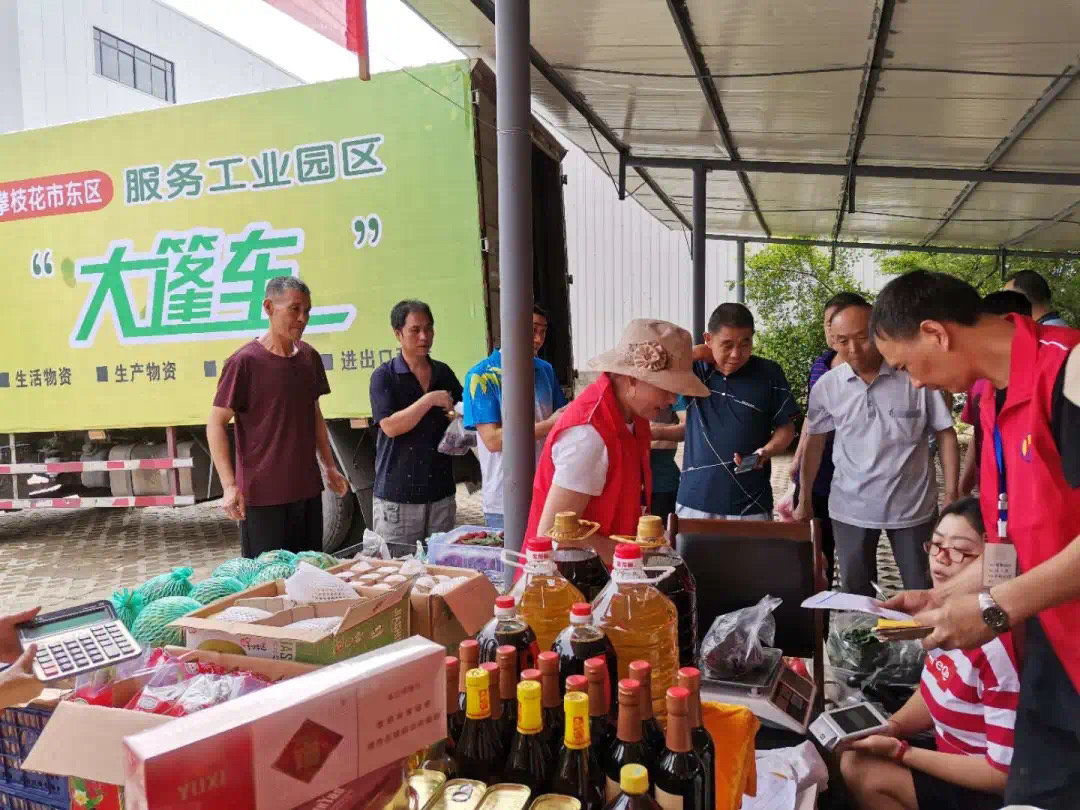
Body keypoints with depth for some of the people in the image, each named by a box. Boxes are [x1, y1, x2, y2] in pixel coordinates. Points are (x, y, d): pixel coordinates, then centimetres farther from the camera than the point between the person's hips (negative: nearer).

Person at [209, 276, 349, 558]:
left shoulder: (310, 357, 6)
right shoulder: (245, 361, -11)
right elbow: (216, 425, -9)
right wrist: (230, 486, -16)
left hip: (308, 490, 6)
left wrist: (329, 466, 15)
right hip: (263, 495, -5)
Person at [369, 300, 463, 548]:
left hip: (441, 492, 4)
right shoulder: (384, 376, -4)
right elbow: (390, 426, -15)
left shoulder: (443, 373, 10)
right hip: (397, 495, -4)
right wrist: (430, 399, -19)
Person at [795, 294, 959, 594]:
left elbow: (945, 434, -4)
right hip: (851, 508, 2)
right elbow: (815, 442, 6)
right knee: (855, 596, 16)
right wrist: (805, 499, 9)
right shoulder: (826, 386, -5)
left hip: (912, 506, -1)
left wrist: (951, 495, -6)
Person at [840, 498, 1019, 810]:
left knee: (862, 773, -13)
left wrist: (899, 751, -21)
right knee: (853, 760, 1)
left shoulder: (1002, 647, -32)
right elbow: (934, 692, 12)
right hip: (952, 753, 8)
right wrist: (892, 726, -7)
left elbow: (1003, 774, -25)